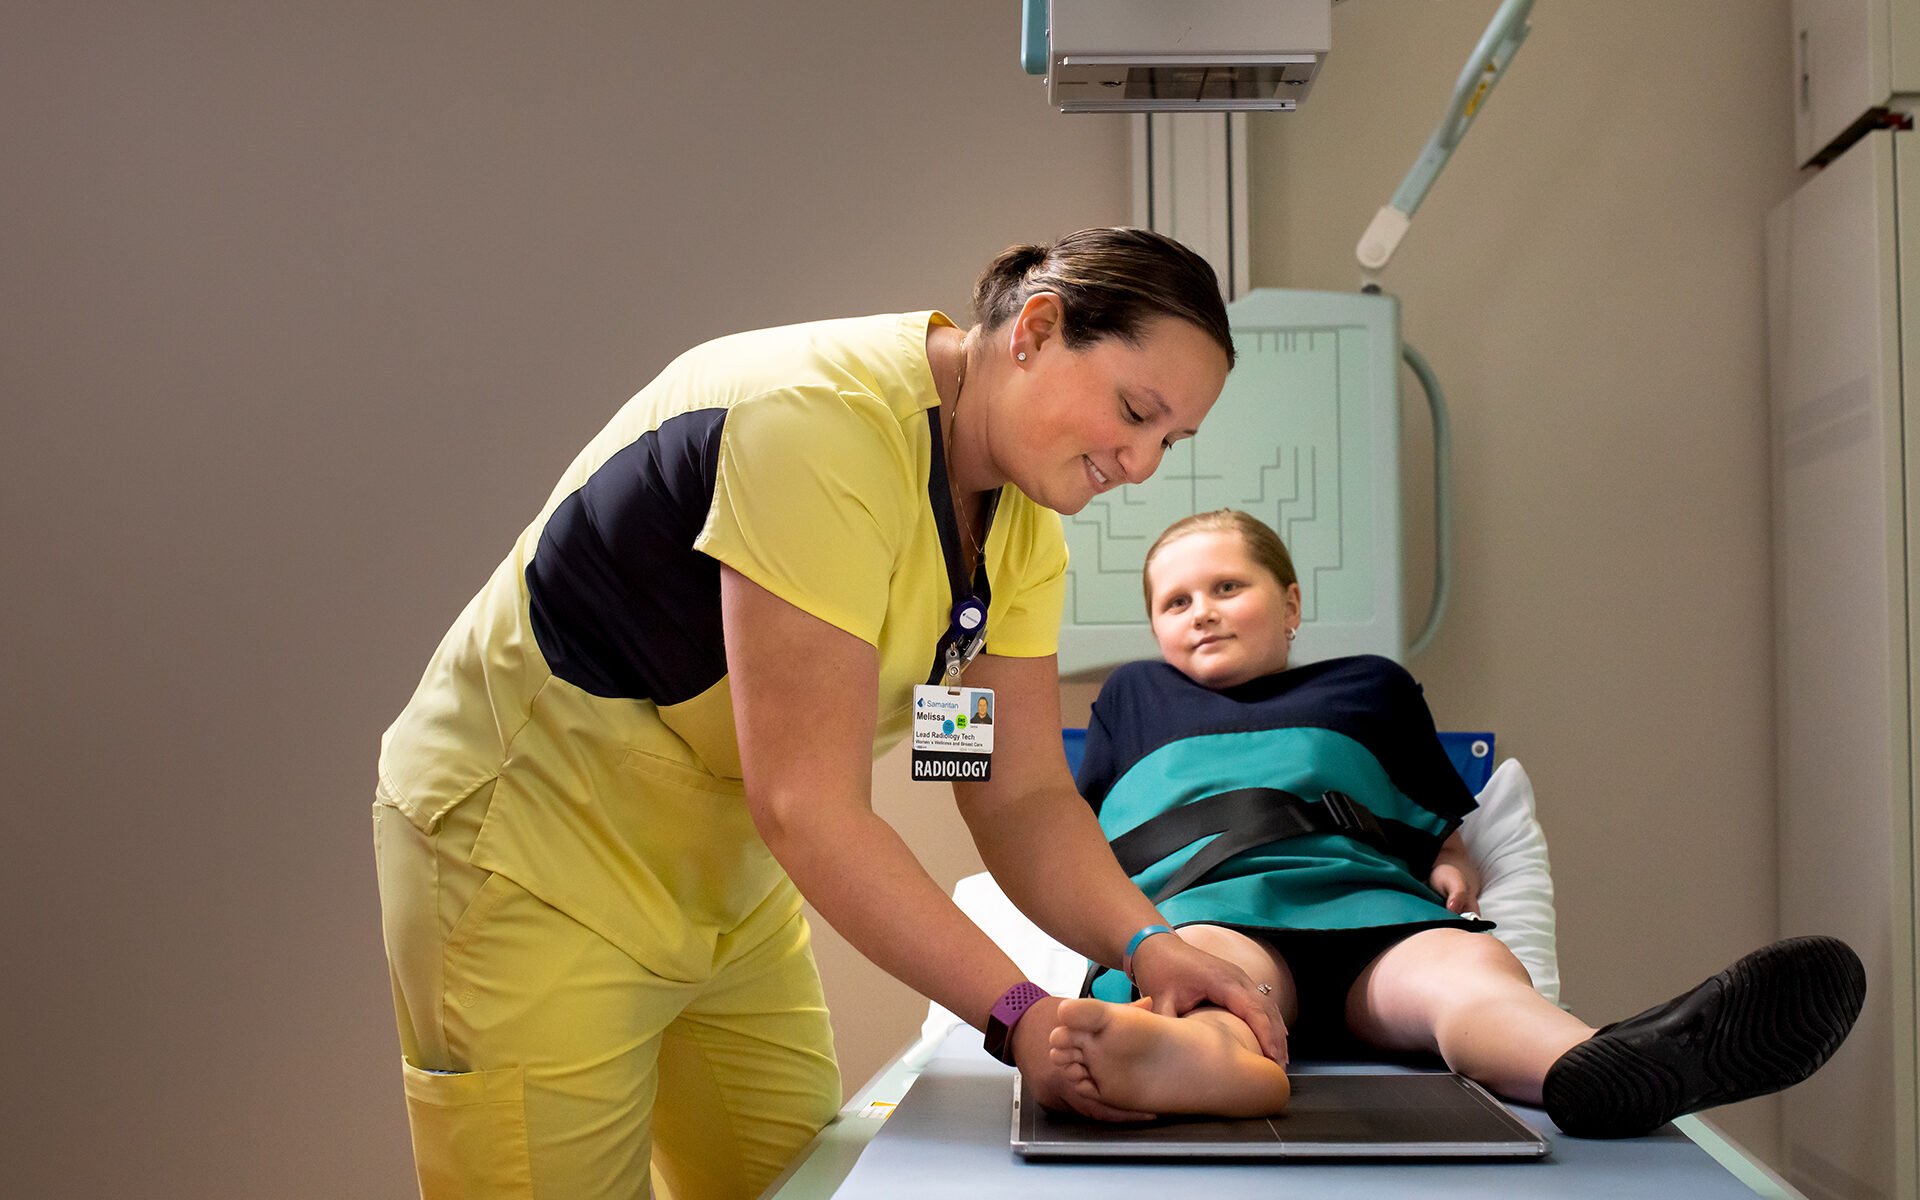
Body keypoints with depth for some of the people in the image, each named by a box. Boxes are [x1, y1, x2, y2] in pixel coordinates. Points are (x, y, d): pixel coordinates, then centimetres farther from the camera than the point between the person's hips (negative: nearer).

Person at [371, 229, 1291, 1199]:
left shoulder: (1021, 521, 1)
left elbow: (1021, 796, -2)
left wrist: (1147, 947, -19)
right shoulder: (826, 426, -28)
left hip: (725, 882, 8)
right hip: (535, 860, -8)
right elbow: (807, 805, -31)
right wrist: (1019, 1014, -32)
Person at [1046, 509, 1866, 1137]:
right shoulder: (1134, 697, 35)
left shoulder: (1368, 686, 35)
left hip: (1369, 900, 1)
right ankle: (1213, 1064, -78)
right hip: (1200, 905, -1)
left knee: (1474, 967, -36)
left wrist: (1451, 869, 12)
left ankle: (1604, 1069, -69)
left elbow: (1440, 824, 35)